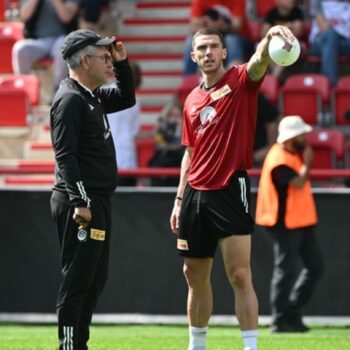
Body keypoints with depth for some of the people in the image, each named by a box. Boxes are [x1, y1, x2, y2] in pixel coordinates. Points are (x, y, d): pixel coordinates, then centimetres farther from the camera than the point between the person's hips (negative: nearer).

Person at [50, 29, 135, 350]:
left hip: (97, 203, 10)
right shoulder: (70, 99, -13)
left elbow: (127, 99, 34)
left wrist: (122, 63, 19)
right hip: (80, 205, -10)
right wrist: (79, 202, -25)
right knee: (77, 280, -10)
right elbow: (65, 155, -20)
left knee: (95, 280, 13)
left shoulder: (92, 97, 16)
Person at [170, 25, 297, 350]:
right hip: (196, 193, 6)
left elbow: (260, 61, -25)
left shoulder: (239, 81, -2)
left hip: (230, 189, -6)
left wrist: (270, 37, -47)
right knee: (195, 275, 12)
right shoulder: (192, 100, 14)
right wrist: (179, 199, 16)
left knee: (239, 276, -11)